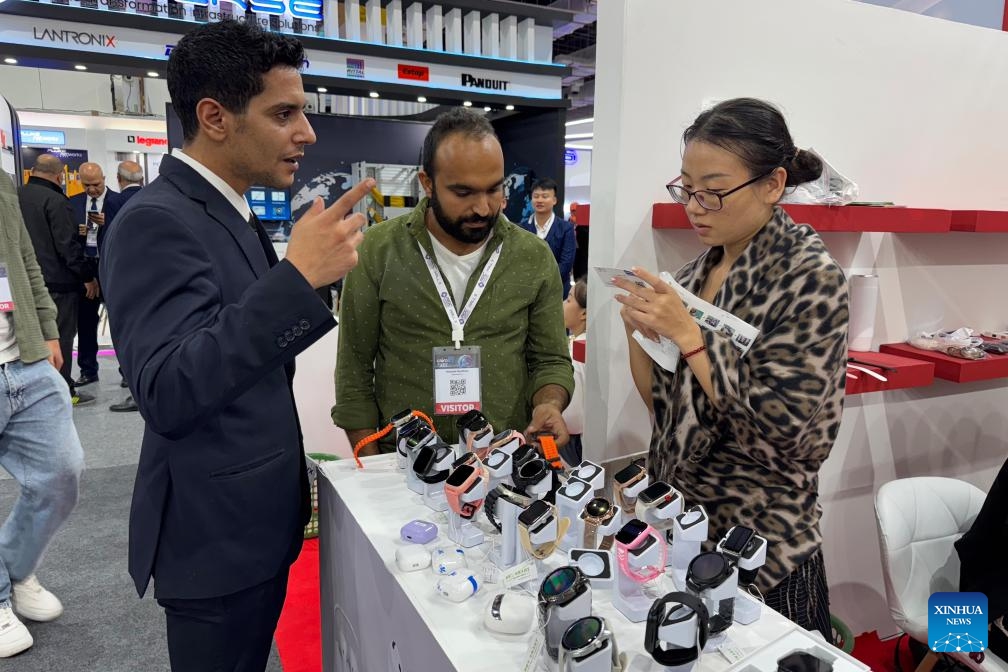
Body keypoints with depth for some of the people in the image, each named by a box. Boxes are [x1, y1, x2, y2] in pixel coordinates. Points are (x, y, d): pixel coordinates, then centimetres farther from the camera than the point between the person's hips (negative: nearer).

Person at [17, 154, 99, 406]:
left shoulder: (16, 196, 9)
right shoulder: (55, 200, -16)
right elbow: (68, 245, -18)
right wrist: (87, 276, -12)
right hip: (58, 281, -8)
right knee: (61, 336, -1)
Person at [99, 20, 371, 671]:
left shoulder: (231, 214, 9)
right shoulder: (157, 221, -21)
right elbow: (168, 395, -32)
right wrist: (296, 278, -37)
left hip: (260, 518, 9)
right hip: (215, 534, -9)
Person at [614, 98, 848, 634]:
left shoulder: (809, 277, -16)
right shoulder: (698, 272, 2)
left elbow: (787, 430, -22)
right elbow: (664, 405, 4)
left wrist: (688, 336, -24)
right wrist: (638, 330, -12)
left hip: (760, 548, -6)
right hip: (678, 525, 7)